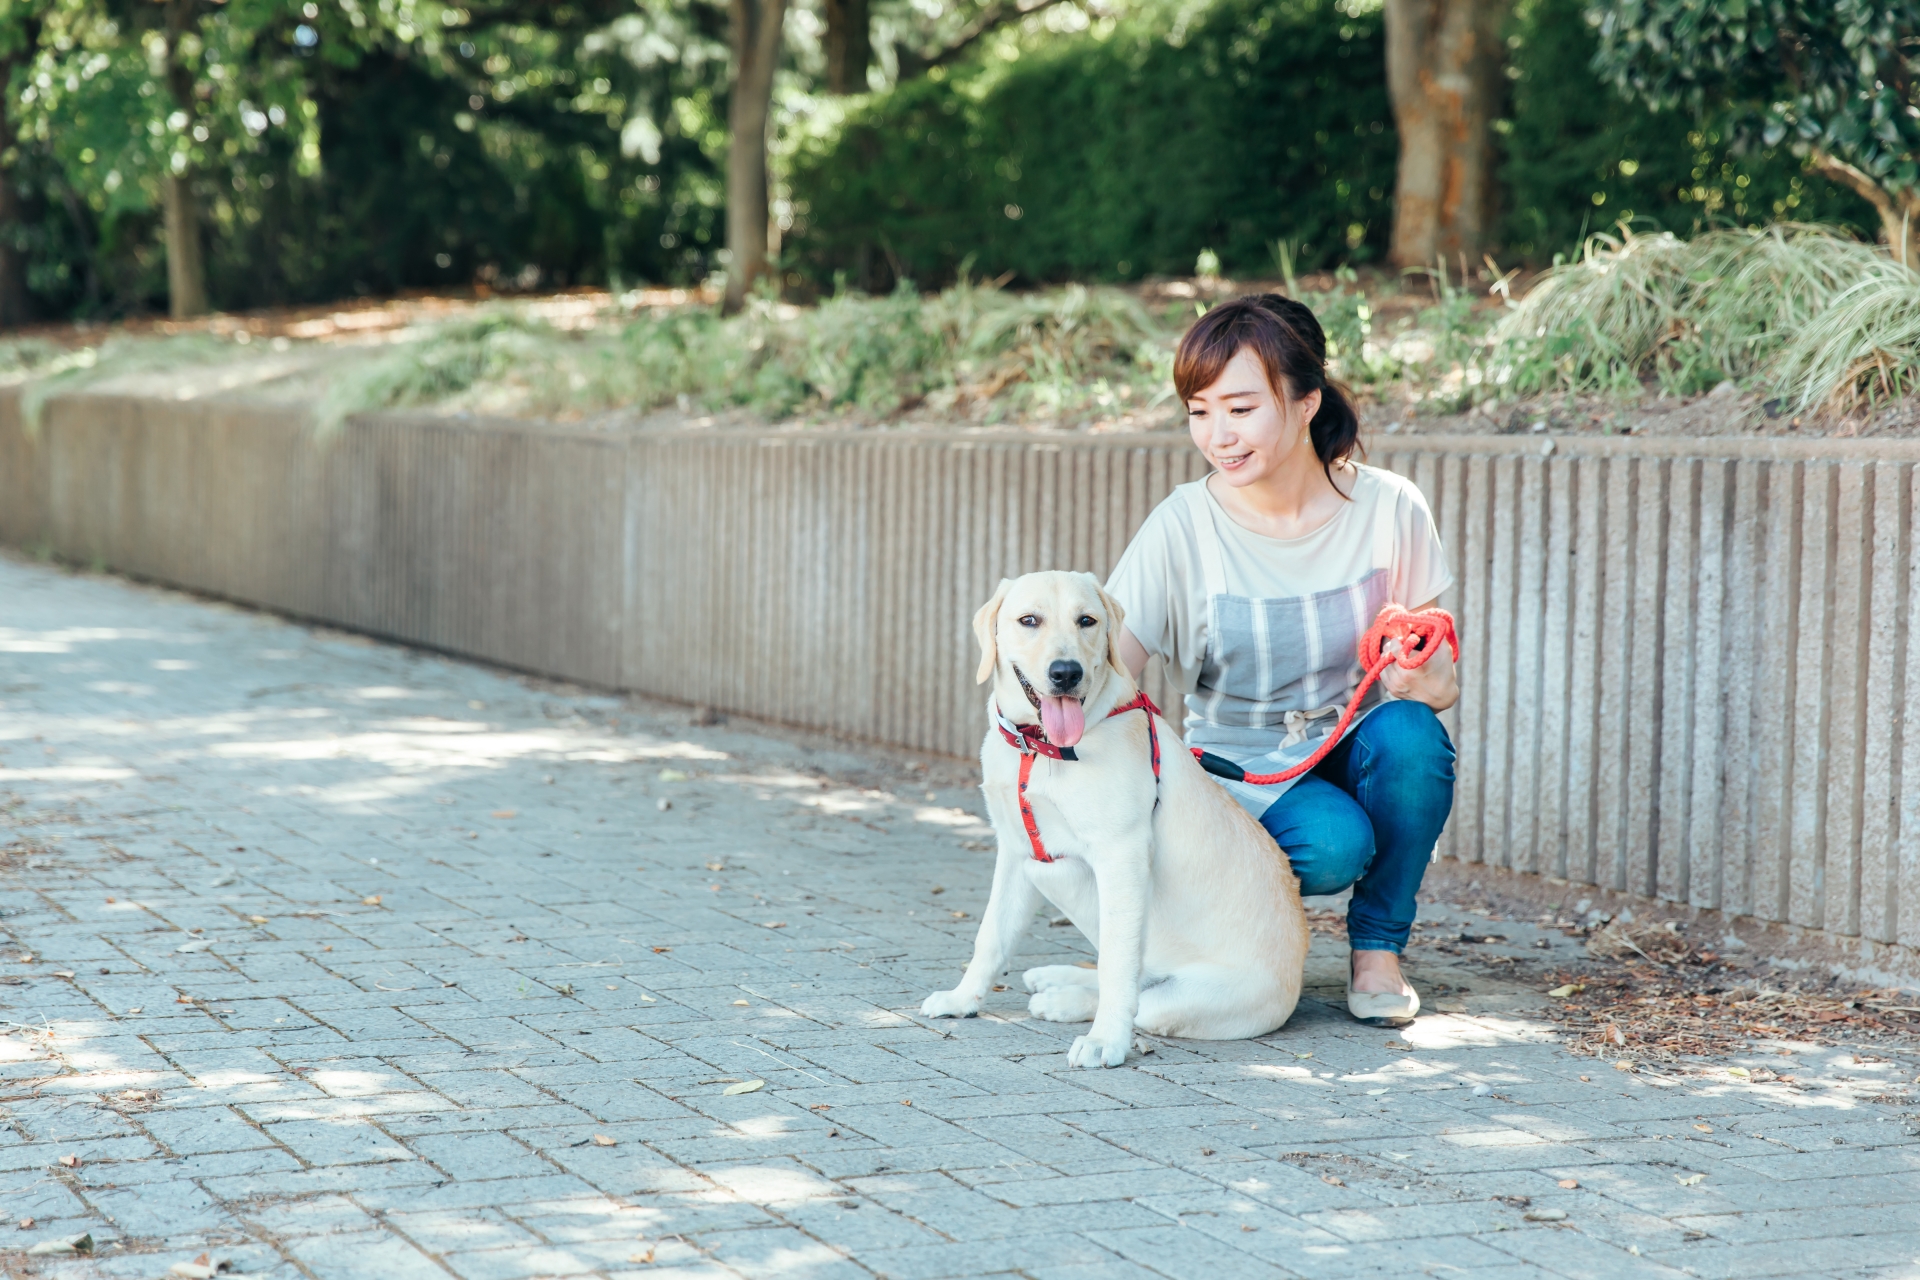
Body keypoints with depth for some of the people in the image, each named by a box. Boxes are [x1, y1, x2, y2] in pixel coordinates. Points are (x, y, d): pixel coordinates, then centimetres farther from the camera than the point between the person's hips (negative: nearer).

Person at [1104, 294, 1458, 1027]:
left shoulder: (1389, 510, -8)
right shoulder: (1183, 529, -12)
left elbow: (1437, 675, -1)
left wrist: (1424, 682, -25)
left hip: (1356, 752, 2)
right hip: (1242, 773, -2)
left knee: (1409, 734, -32)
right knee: (1333, 844, -34)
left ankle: (1377, 947, -9)